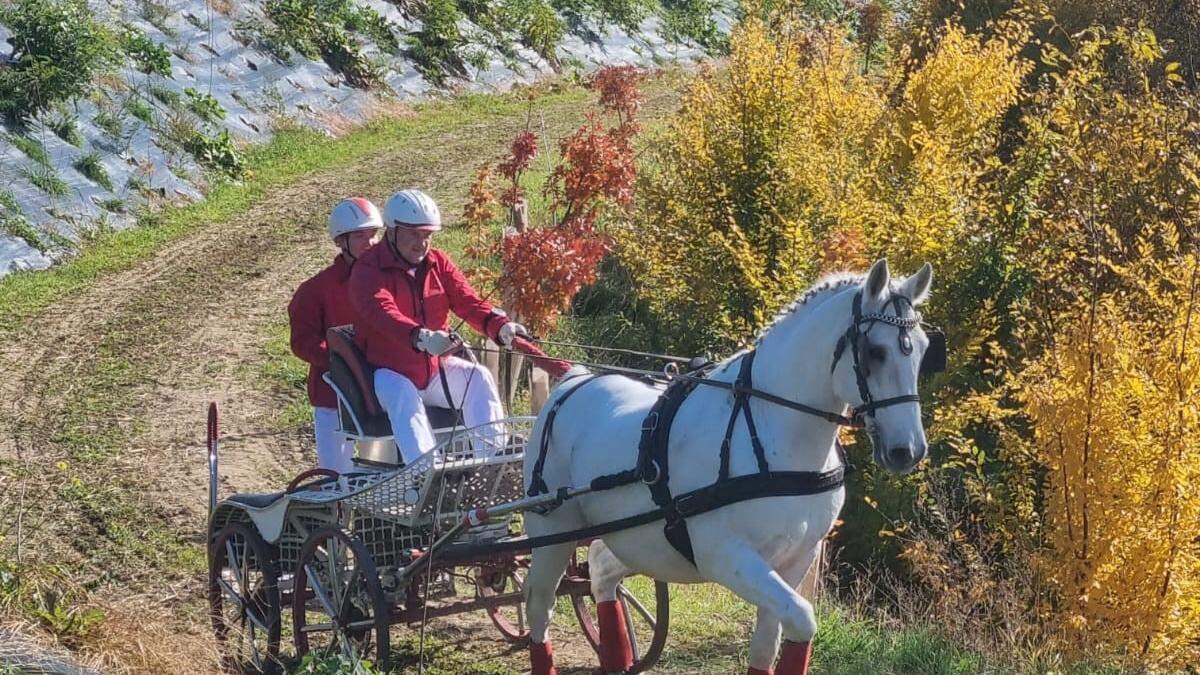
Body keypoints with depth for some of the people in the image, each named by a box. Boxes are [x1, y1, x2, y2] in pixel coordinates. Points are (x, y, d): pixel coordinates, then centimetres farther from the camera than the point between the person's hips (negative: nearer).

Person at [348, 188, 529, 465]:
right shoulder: (367, 271, -11)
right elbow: (384, 314, -30)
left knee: (479, 378, -20)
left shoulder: (438, 263, 7)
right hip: (389, 374, -5)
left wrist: (500, 325, -26)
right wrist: (421, 338, -50)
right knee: (403, 395, -35)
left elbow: (468, 301, -4)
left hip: (436, 369, 5)